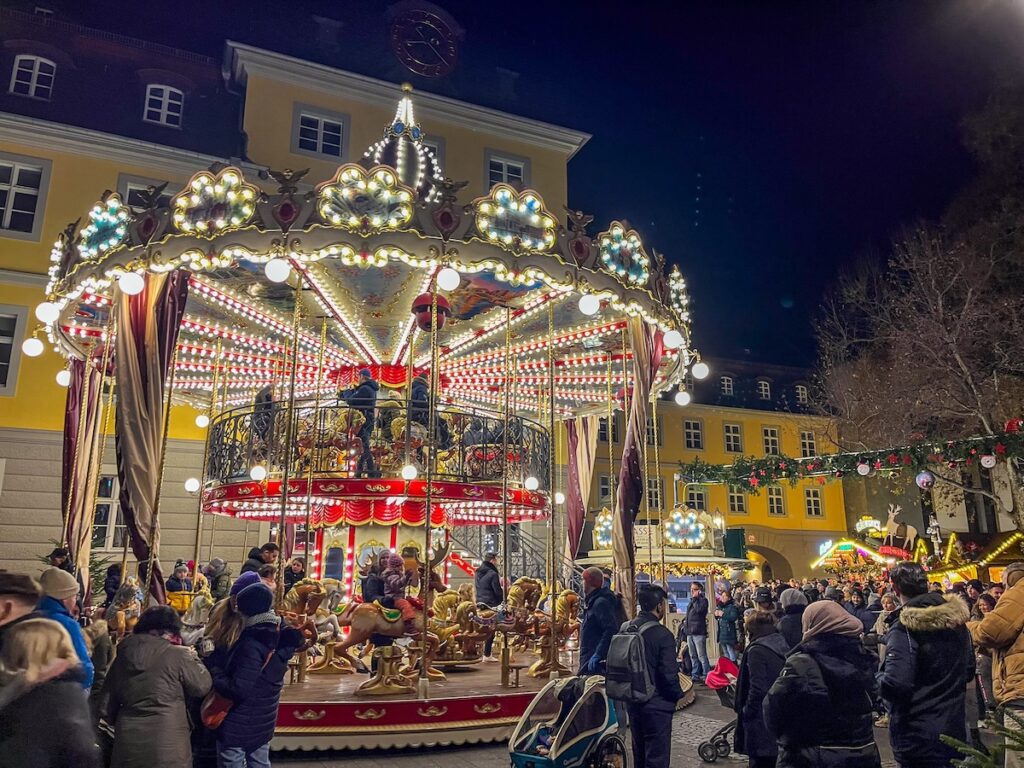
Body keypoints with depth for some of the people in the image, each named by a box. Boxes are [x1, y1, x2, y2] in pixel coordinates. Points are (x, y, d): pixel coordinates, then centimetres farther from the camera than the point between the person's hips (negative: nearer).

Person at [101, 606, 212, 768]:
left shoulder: (123, 654, 5)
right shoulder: (176, 655, -12)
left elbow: (106, 707, 12)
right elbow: (203, 686, -2)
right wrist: (193, 658, 11)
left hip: (128, 742, 5)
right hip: (166, 744, -5)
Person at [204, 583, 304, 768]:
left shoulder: (252, 646, -29)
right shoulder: (280, 637, -3)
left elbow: (237, 690, -30)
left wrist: (214, 669, -18)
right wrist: (217, 654, 2)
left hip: (238, 725, -7)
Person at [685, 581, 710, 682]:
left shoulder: (703, 600, -3)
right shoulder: (691, 601, 19)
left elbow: (699, 609, -22)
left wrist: (695, 598, -12)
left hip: (699, 632, -8)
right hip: (690, 633, 8)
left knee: (702, 656, -9)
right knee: (693, 656, 11)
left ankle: (707, 676, -6)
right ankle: (696, 676, 17)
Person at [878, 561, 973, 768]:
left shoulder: (904, 627, -20)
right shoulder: (956, 619, 2)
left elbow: (895, 684, -28)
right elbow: (969, 671, 14)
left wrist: (878, 677, -7)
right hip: (954, 731, 6)